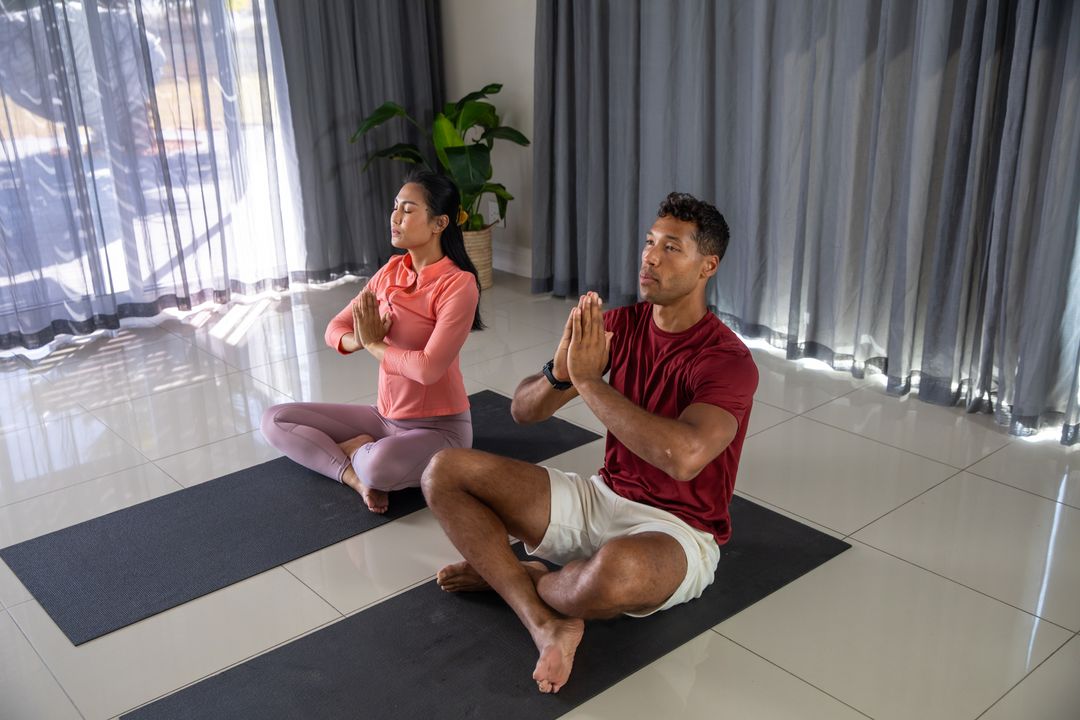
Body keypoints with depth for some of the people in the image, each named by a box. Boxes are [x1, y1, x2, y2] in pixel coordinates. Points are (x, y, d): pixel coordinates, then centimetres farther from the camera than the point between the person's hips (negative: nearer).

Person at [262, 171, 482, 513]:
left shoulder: (458, 284, -19)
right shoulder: (390, 272, 3)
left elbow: (429, 368, -28)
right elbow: (335, 329, 6)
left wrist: (374, 344, -13)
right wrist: (359, 340, -17)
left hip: (438, 427, -7)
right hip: (385, 416, 7)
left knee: (379, 465, -39)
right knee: (275, 420, 2)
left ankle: (356, 451, -5)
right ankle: (356, 475, -12)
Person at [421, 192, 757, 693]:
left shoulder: (728, 360, -17)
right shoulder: (620, 324, 2)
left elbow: (682, 456, -37)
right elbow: (523, 410, 1)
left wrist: (588, 380, -30)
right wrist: (560, 372, -23)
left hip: (676, 530, -6)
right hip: (601, 497, 6)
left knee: (616, 568, -44)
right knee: (444, 471, -7)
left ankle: (507, 577, -7)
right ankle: (546, 624, -20)